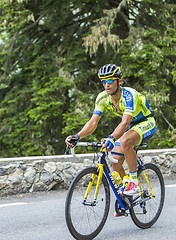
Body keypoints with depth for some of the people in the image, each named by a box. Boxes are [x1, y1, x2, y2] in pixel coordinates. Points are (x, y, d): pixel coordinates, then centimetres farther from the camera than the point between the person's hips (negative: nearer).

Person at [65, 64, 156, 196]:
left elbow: (125, 123, -45)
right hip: (130, 125, 7)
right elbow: (93, 122, -18)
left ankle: (134, 182, -22)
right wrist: (77, 137, -36)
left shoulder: (129, 95, -33)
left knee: (125, 142, -36)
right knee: (115, 163, -7)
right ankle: (123, 195, 16)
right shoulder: (103, 98, -14)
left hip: (146, 123, -7)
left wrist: (111, 139, -62)